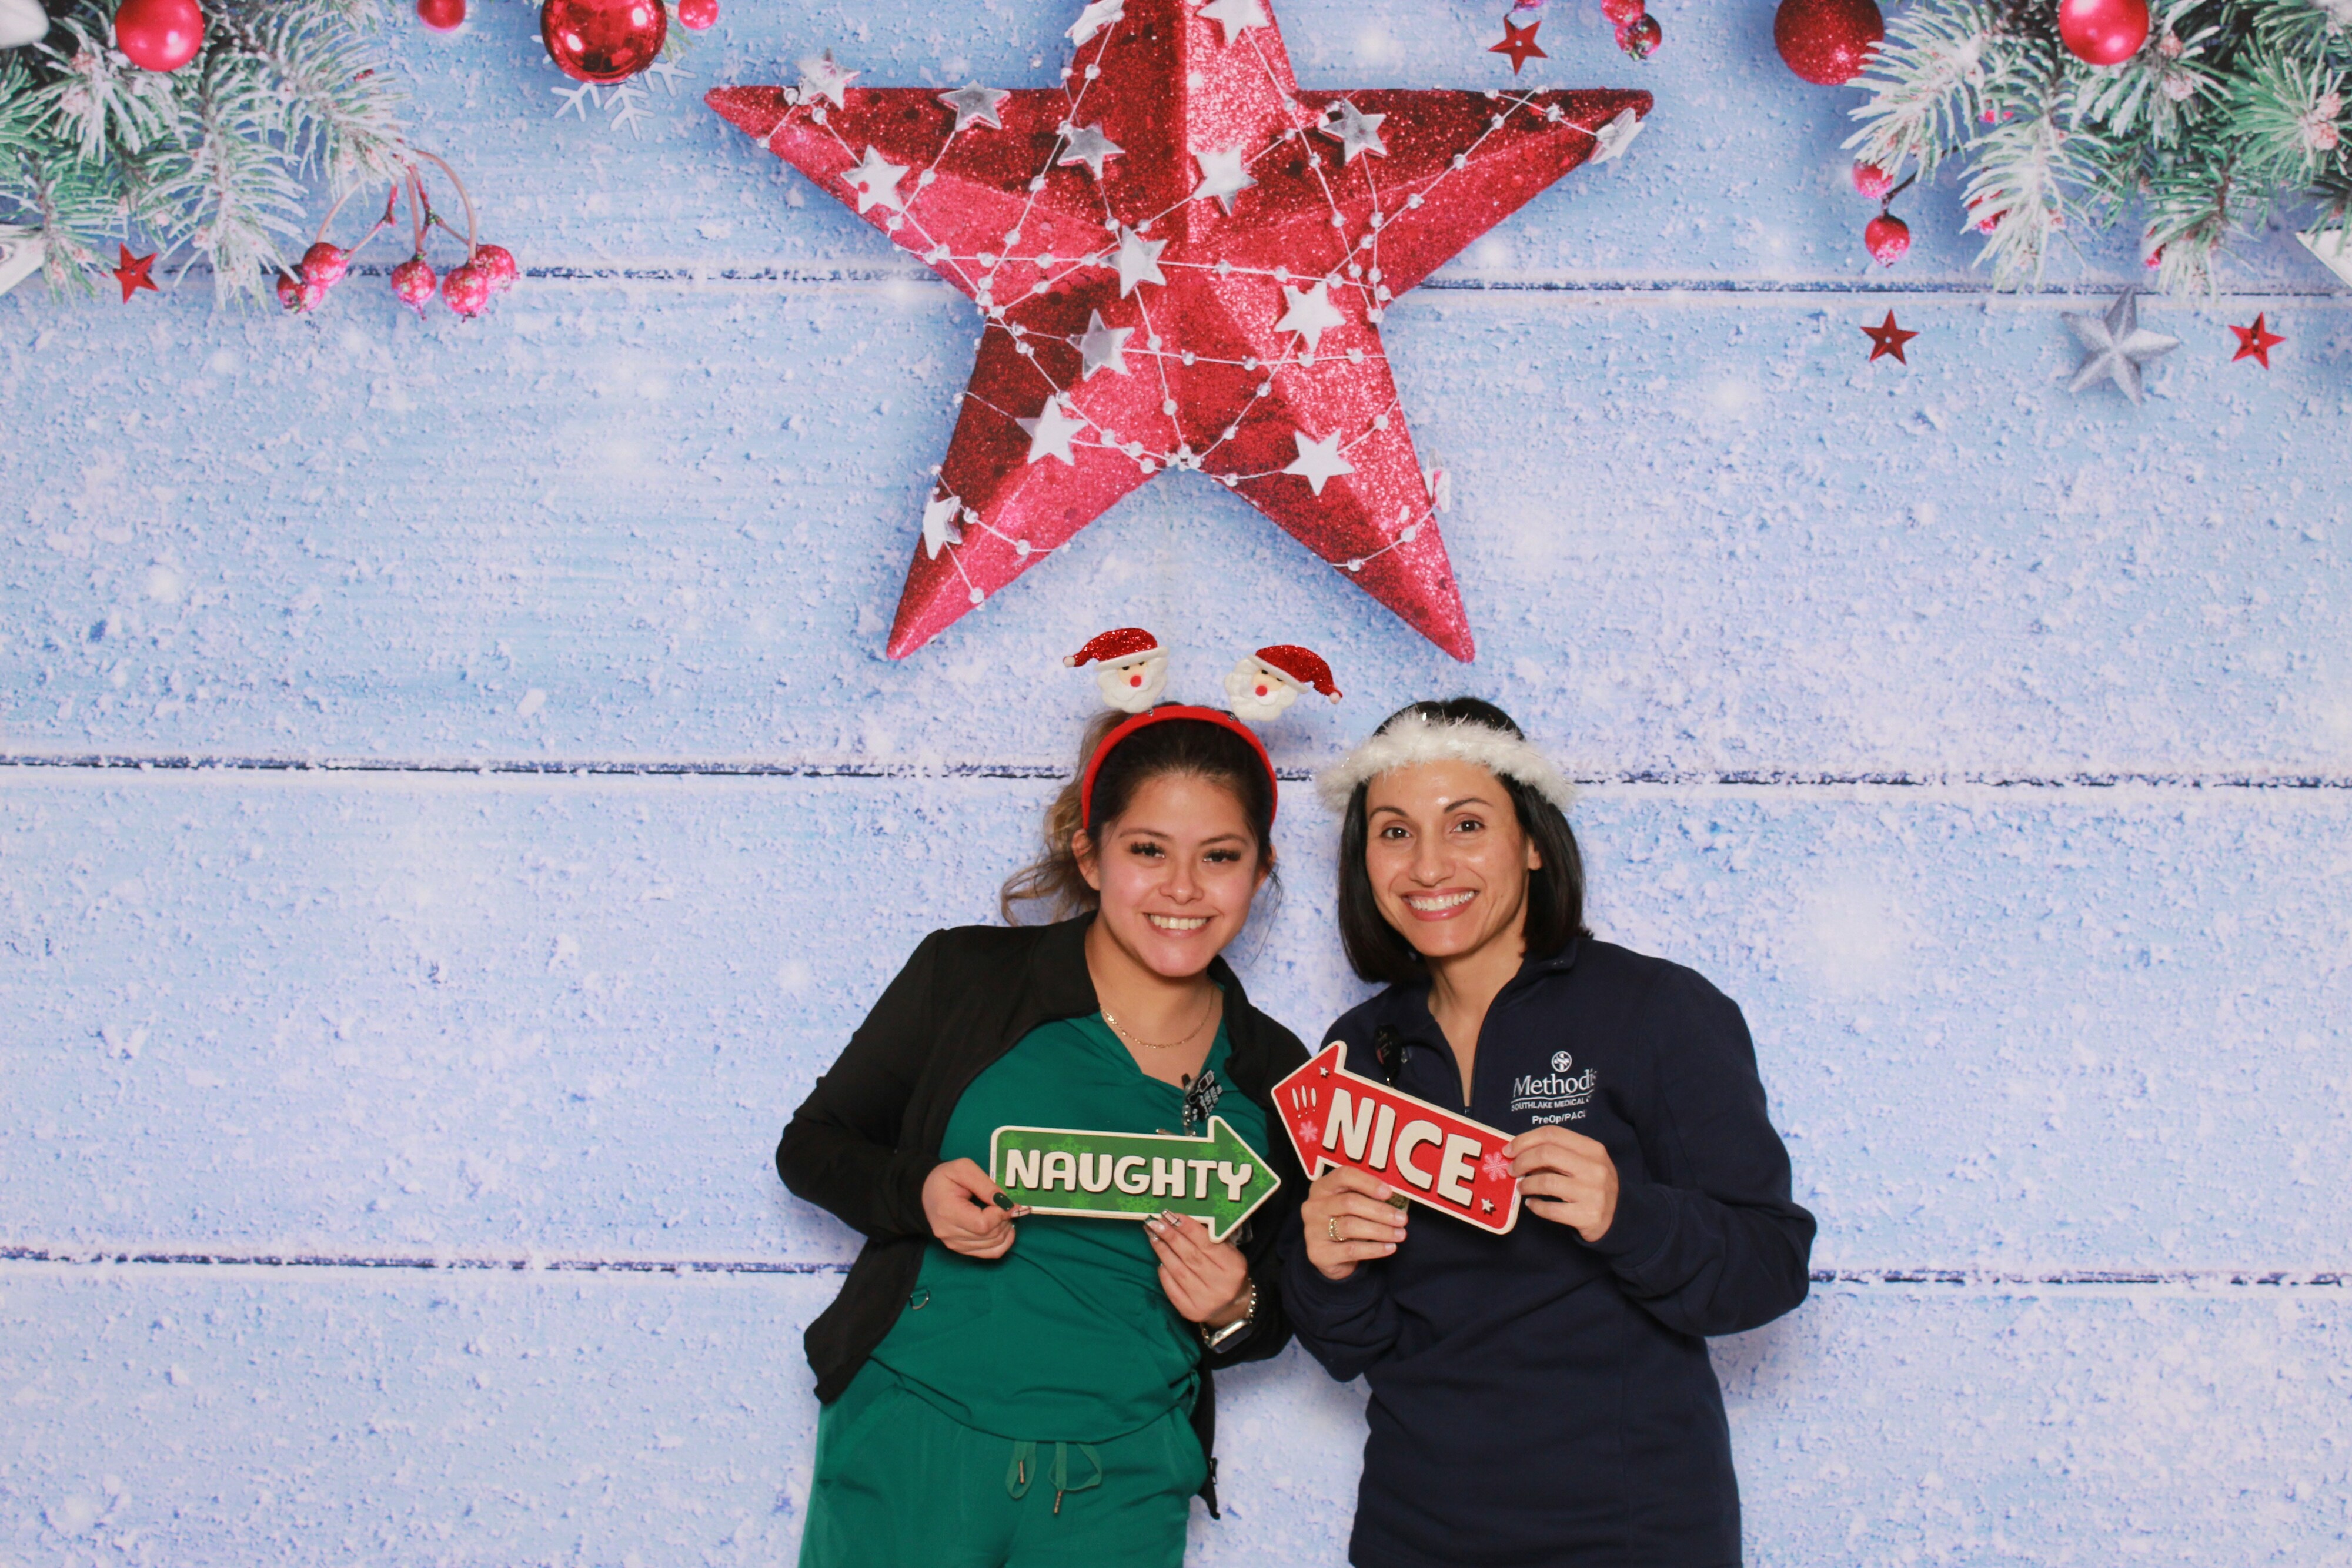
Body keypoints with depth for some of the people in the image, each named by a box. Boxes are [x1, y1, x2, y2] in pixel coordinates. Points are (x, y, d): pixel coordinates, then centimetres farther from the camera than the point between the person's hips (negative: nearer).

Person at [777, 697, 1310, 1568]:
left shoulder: (1275, 1073, 3)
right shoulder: (967, 977, -4)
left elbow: (1275, 1321, 14)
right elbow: (811, 1145, 3)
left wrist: (1236, 1312, -9)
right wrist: (918, 1194, -16)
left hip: (1122, 1488, 2)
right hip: (910, 1450, -2)